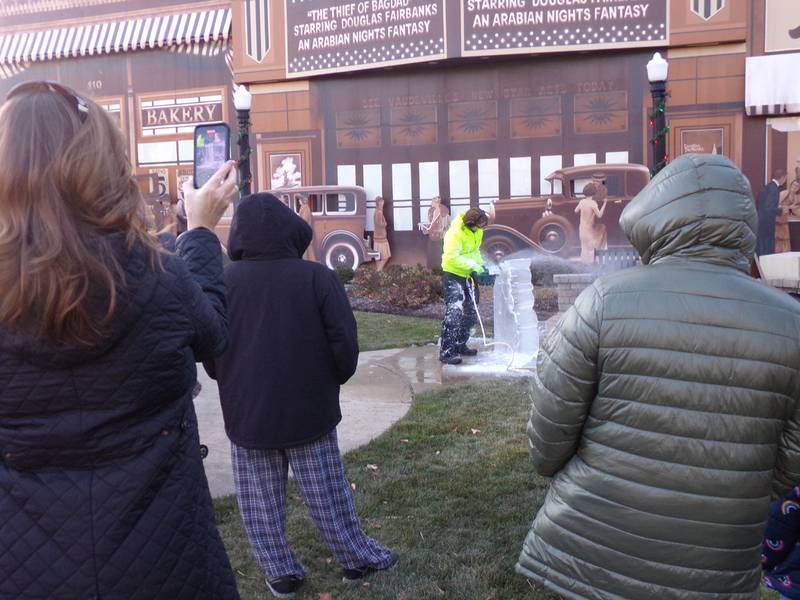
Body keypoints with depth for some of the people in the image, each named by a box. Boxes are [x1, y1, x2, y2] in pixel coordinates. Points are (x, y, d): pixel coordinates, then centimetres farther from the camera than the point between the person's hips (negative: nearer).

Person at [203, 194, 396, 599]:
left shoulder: (223, 281, -5)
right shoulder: (317, 277, -10)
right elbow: (344, 343, -11)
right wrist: (334, 380, 8)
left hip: (246, 412, 1)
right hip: (308, 409, -1)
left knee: (260, 499, 14)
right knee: (327, 493, 12)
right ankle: (356, 559, 25)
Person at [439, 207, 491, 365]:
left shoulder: (477, 231, 0)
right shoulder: (455, 233, -25)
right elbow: (452, 257, -29)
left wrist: (481, 266, -5)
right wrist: (475, 266, -30)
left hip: (469, 275, 9)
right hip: (453, 275, -9)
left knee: (470, 312, 14)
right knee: (455, 310, -17)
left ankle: (460, 345, 29)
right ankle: (446, 352, -15)